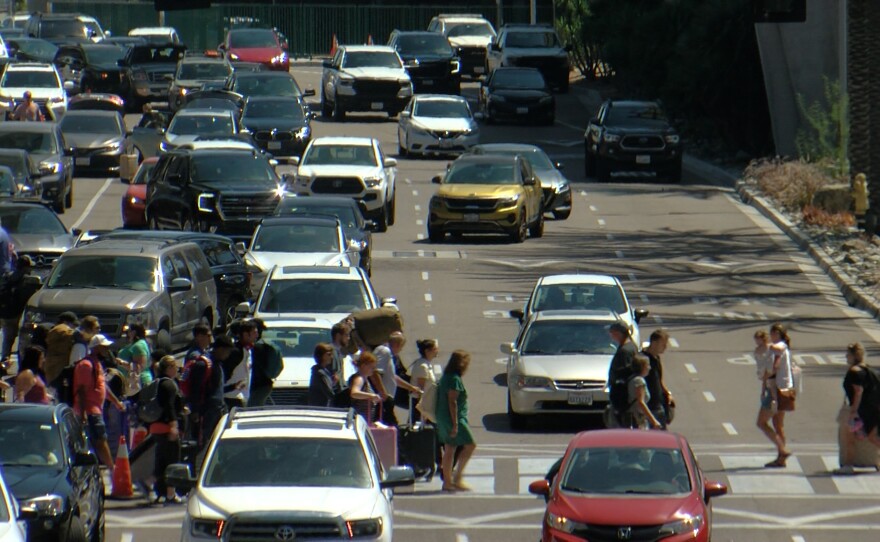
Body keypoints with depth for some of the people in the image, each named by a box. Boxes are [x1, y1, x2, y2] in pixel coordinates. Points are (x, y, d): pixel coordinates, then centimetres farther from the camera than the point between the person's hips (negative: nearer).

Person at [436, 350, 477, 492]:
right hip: (453, 418, -10)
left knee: (449, 449, 10)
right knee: (470, 445, -6)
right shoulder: (454, 379, -15)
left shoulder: (446, 377, 15)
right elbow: (452, 402, -20)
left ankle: (447, 482, 11)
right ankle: (457, 477, -9)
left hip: (443, 419, 10)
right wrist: (455, 424, -21)